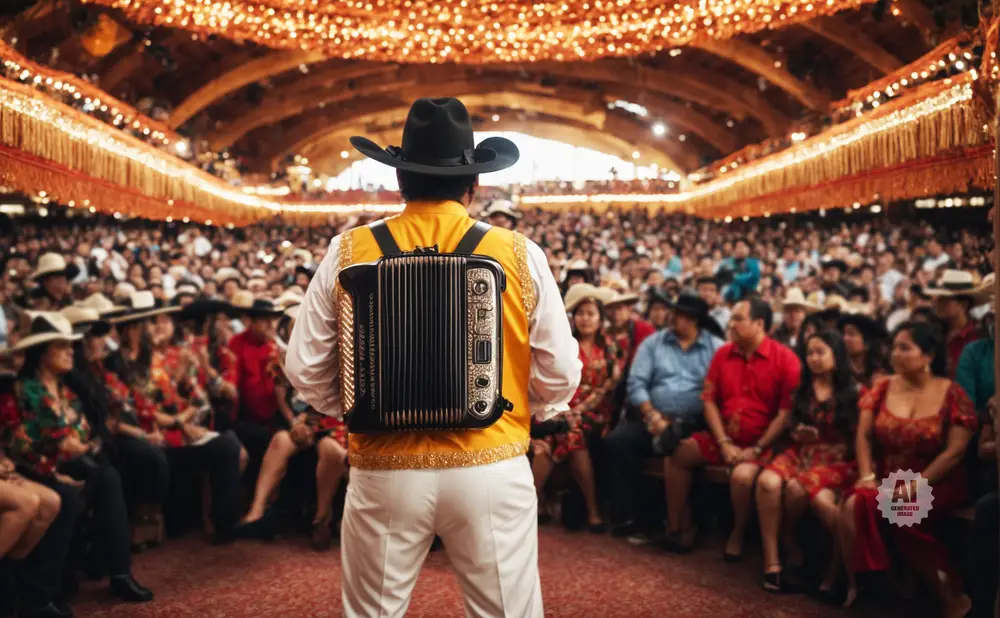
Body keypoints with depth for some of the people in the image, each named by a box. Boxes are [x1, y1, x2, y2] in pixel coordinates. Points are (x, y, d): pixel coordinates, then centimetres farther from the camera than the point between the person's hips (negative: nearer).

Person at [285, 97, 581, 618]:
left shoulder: (349, 252, -3)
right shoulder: (520, 255, -5)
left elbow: (305, 369, 2)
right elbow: (560, 374, -1)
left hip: (383, 471, 1)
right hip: (492, 469, 0)